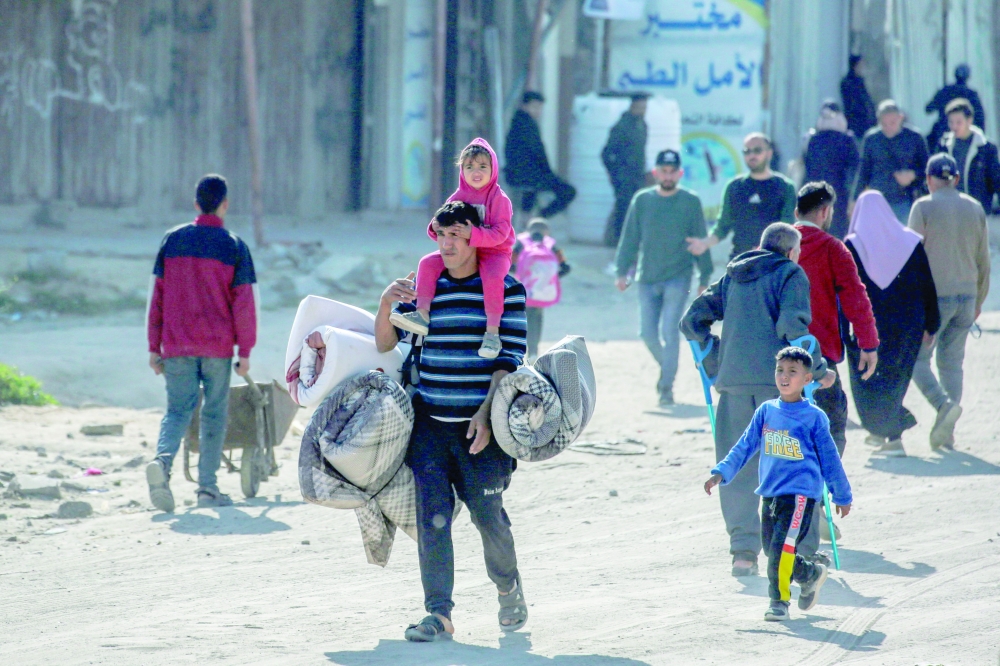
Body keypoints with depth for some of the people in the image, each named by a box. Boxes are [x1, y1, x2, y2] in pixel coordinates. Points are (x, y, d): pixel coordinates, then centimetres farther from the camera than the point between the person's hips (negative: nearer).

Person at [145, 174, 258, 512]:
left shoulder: (172, 240, 4)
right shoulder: (234, 247, -3)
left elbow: (156, 297, 5)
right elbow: (244, 303, -5)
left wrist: (154, 347, 10)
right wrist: (245, 351, 1)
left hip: (176, 345, 2)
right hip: (218, 345, -2)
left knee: (177, 410, 4)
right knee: (215, 414, 10)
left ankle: (162, 460, -25)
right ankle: (207, 487, 9)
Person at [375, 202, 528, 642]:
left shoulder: (506, 290, 0)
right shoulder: (423, 287, 10)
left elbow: (509, 358, -4)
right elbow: (385, 343, 8)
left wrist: (486, 414, -14)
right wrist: (387, 303, -11)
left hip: (481, 424, -3)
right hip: (429, 421, 3)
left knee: (487, 513, 1)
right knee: (432, 515, -7)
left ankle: (508, 586, 30)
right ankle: (439, 613, -4)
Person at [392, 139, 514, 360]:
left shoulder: (499, 199, -9)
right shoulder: (457, 198, 7)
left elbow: (500, 233, -20)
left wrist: (473, 234, -33)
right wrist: (435, 228, -16)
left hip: (493, 253, -5)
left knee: (493, 277, -37)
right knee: (428, 263, -12)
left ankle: (492, 331, -30)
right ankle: (422, 314, -17)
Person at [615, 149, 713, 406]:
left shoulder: (691, 202, 1)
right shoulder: (642, 200, 6)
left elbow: (700, 241, 5)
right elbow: (630, 238, 9)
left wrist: (704, 278, 4)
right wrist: (622, 271, 3)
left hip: (678, 276, -3)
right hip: (648, 278, 3)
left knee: (669, 330, -12)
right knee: (648, 332, 3)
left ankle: (667, 386, -6)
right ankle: (667, 368, 29)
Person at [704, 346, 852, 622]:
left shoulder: (814, 417, -2)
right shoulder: (766, 411, 9)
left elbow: (829, 458, 6)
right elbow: (745, 446, 12)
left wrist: (842, 496, 13)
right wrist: (721, 473, 1)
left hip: (800, 493, -5)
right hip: (770, 492, 5)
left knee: (782, 547, -19)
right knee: (772, 549, 11)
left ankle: (779, 600, -10)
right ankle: (810, 574, 35)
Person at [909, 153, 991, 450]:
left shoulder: (924, 207, -6)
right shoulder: (974, 208, 9)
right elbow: (983, 260, 14)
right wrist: (979, 299, 23)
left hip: (934, 295, -5)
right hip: (966, 295, 5)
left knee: (917, 357, 3)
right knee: (952, 361, 10)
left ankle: (944, 404, -21)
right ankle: (946, 433, 5)